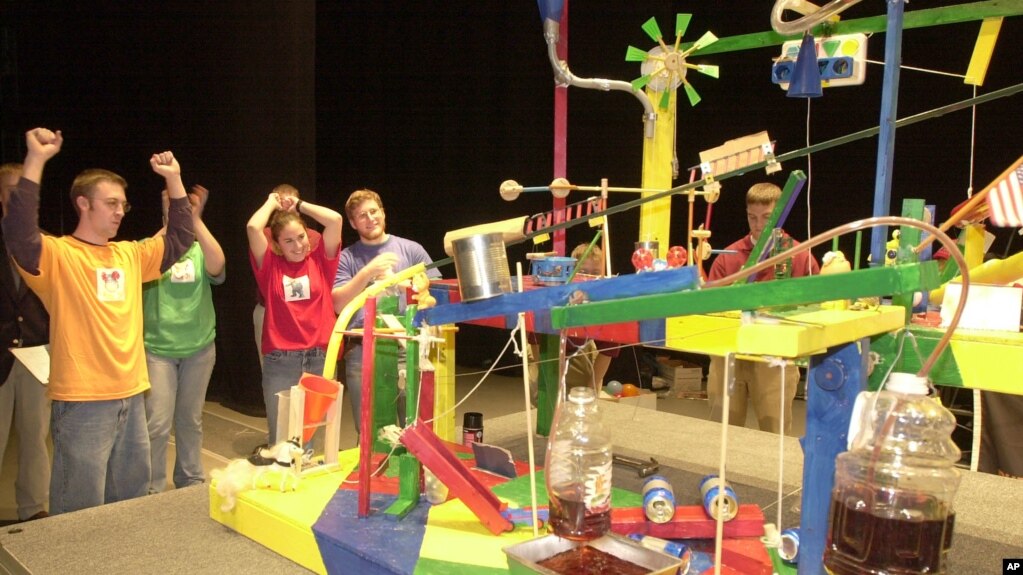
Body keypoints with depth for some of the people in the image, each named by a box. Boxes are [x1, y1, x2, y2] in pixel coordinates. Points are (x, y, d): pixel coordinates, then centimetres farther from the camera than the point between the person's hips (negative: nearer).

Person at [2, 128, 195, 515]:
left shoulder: (129, 254, 11)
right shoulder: (58, 255, -8)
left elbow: (179, 239, 18)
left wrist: (173, 181, 11)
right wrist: (36, 161, -30)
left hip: (131, 397, 6)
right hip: (82, 402, -6)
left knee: (131, 504, 19)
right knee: (81, 512, 3)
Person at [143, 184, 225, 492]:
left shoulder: (200, 251, 2)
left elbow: (217, 265, -21)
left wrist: (195, 219, -26)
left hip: (199, 348, 2)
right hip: (158, 348, -2)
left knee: (191, 420, 14)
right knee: (157, 423, -5)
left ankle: (191, 481, 29)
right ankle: (151, 490, 10)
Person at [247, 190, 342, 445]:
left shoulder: (319, 260, 5)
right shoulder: (271, 265, 3)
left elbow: (335, 220, -6)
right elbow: (253, 227, -11)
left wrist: (298, 205, 5)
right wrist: (272, 202, 6)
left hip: (320, 359, 1)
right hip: (280, 362, -1)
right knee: (281, 438, 5)